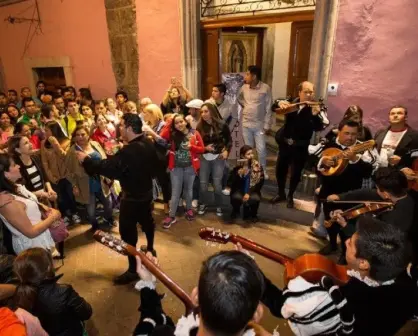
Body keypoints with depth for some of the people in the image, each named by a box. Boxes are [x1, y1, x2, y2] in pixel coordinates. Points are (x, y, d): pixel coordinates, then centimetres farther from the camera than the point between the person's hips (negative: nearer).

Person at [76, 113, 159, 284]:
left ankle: (133, 269, 11)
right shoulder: (148, 143, -2)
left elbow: (108, 167, -27)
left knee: (127, 231, 1)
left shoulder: (129, 151, -30)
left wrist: (86, 160, -15)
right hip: (146, 192, 9)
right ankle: (150, 249, 49)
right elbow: (155, 166, 11)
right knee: (147, 221, 26)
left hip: (132, 197, -9)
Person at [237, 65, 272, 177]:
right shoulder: (244, 87, 0)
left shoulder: (265, 88, -12)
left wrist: (266, 125, -11)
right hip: (246, 123, 3)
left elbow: (268, 108, -9)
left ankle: (263, 171, 18)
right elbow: (239, 98, 22)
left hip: (259, 124, -3)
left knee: (261, 149, -1)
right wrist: (245, 106, 6)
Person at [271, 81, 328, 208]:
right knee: (280, 169, 13)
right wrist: (279, 103, -24)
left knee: (296, 172, 9)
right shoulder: (291, 103, -1)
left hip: (300, 147, -3)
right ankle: (280, 193, 35)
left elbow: (318, 128, -18)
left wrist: (316, 114, -36)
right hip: (285, 143, 3)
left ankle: (290, 196, 31)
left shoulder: (315, 108, -10)